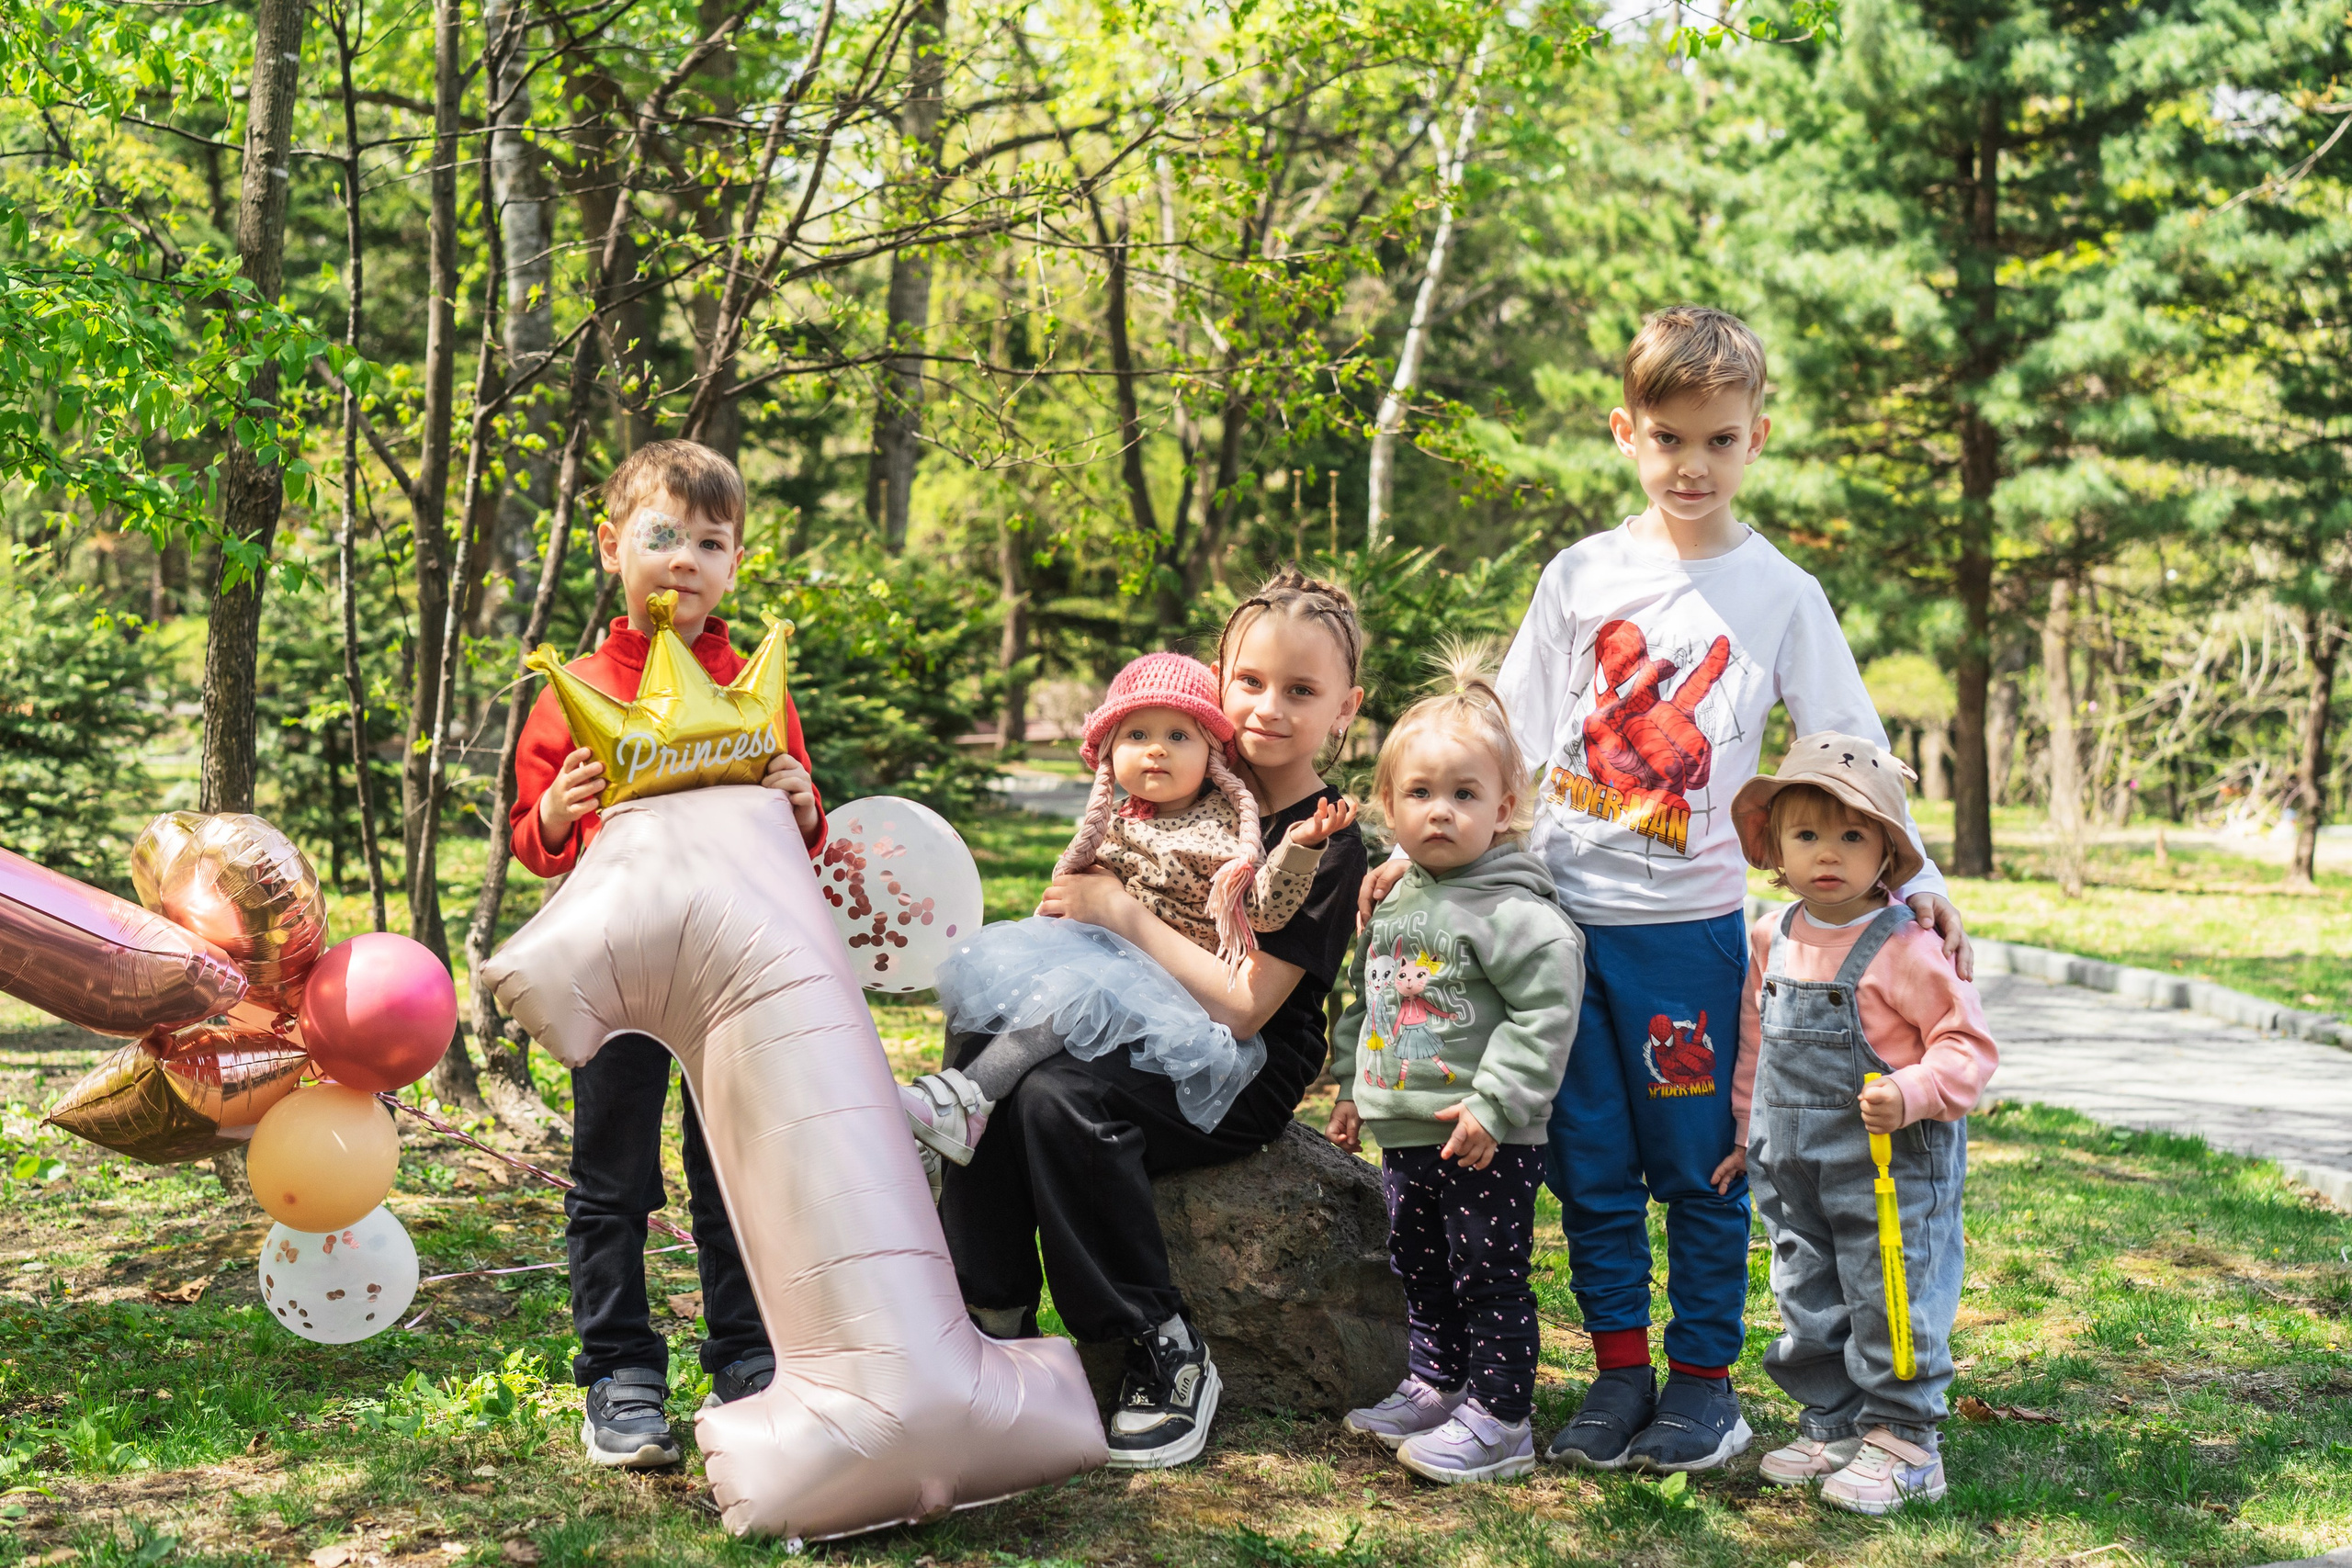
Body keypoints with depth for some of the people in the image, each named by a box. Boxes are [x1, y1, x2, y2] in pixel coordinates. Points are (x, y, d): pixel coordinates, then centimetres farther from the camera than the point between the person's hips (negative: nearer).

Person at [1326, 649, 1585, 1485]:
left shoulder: (1511, 910, -16)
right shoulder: (1392, 901, 10)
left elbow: (1547, 1008, -21)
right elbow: (1365, 1000, 22)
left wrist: (1496, 1103, -22)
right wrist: (1353, 1088, 22)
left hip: (1486, 1142, -8)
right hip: (1406, 1134, 8)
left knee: (1489, 1276, 0)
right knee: (1419, 1266, 19)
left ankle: (1499, 1420, 8)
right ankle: (1437, 1384, 35)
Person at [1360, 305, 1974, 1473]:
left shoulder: (1780, 594, 1)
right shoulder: (1581, 575, 5)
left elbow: (1849, 753, 2)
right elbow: (1508, 738, 8)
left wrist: (1915, 878, -8)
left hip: (1688, 919, -2)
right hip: (1562, 909, 2)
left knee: (1698, 1164, 3)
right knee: (1588, 1163, 8)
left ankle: (1704, 1377, 18)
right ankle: (1618, 1371, 19)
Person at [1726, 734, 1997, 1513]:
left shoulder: (1904, 948, -14)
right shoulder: (1770, 941, 5)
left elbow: (1968, 1043, -12)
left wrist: (1911, 1094, -26)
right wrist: (1749, 1132, 18)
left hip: (1890, 1165, -6)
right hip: (1793, 1170, 6)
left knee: (1891, 1302, 1)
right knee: (1807, 1306, 15)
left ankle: (1902, 1442, 13)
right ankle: (1832, 1427, 29)